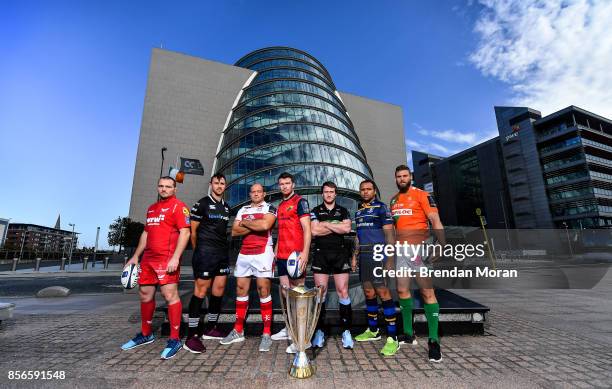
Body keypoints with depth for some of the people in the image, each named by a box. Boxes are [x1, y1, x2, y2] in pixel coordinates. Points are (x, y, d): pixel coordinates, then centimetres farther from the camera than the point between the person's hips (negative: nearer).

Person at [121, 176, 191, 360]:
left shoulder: (178, 206, -5)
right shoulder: (151, 208, 21)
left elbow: (185, 232, -15)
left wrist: (175, 257, -22)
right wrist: (136, 256, 23)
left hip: (167, 259, -8)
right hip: (148, 258, 9)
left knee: (170, 295, -10)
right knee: (145, 294, 14)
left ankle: (175, 340, -1)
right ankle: (146, 334, 32)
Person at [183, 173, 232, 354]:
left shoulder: (226, 206, 16)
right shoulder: (202, 204, -4)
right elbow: (193, 230, -3)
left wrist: (223, 246, 15)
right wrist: (198, 250, 3)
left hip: (222, 253, 7)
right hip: (205, 253, -7)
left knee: (219, 290, 10)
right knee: (201, 291, -5)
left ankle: (210, 329, 25)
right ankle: (191, 337, 3)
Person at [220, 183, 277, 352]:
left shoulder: (270, 208, 1)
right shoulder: (243, 210, 15)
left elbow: (265, 225, -19)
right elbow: (234, 231, 4)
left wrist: (245, 222, -5)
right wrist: (254, 226, -7)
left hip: (263, 253, -5)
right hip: (244, 254, 5)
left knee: (263, 291, -4)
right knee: (241, 289, 9)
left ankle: (267, 333, 5)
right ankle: (238, 331, 22)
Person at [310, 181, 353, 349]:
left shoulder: (343, 211, 11)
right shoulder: (316, 211, 9)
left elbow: (347, 228, -8)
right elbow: (314, 231, -8)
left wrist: (326, 224, -7)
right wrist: (336, 226, -6)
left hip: (340, 254, 1)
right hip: (321, 254, 0)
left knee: (343, 292, -1)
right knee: (320, 293, 1)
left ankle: (346, 331, 8)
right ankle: (319, 331, 12)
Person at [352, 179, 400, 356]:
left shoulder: (381, 207, -3)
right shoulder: (359, 211, 17)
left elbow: (389, 233, -8)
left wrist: (390, 258, -15)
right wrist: (355, 256, 17)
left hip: (377, 255, -7)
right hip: (364, 255, 7)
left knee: (383, 292, -9)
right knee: (368, 293, 12)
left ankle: (392, 338, -2)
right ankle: (372, 331, 26)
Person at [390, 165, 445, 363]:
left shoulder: (422, 195, -3)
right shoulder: (393, 200, 14)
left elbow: (435, 221, -12)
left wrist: (442, 244, -25)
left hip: (419, 248, -6)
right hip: (400, 249, 6)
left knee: (427, 292, -4)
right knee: (402, 290, 9)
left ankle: (434, 340, 5)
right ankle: (408, 333, 22)